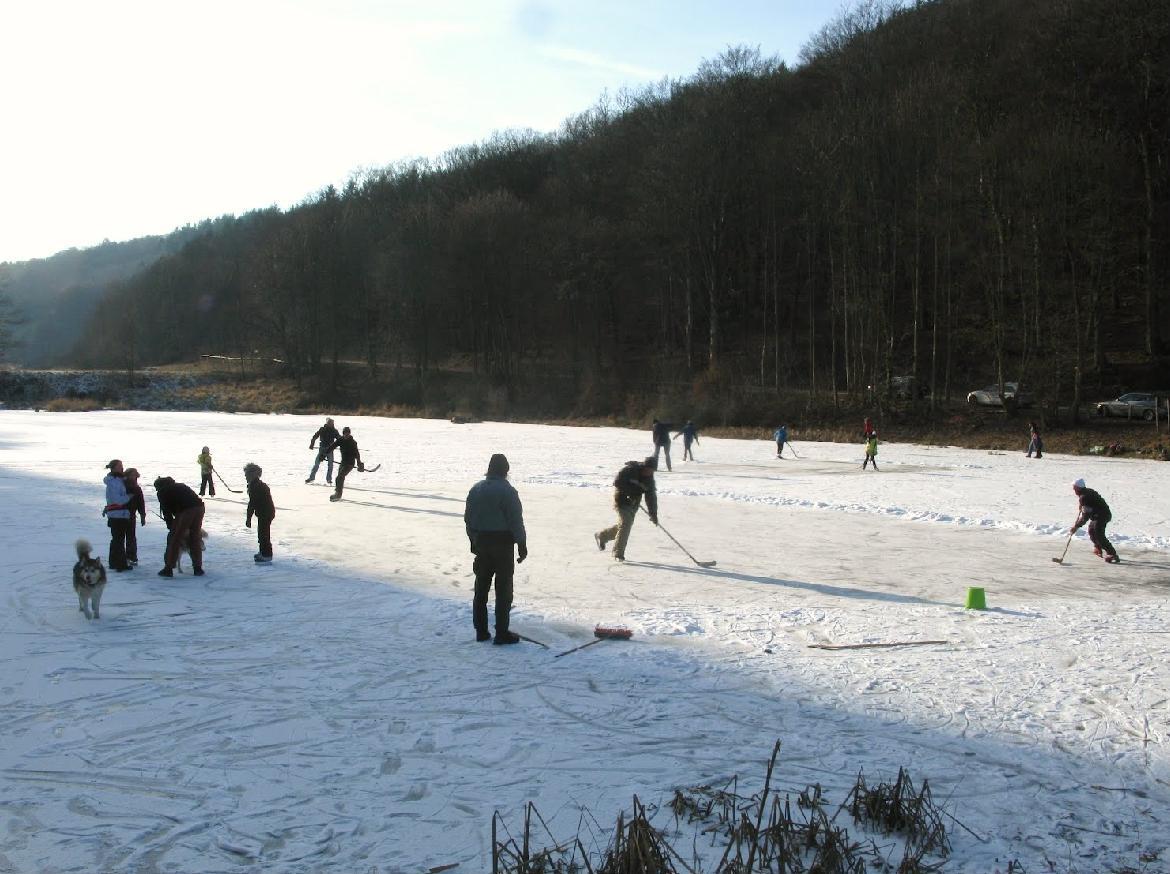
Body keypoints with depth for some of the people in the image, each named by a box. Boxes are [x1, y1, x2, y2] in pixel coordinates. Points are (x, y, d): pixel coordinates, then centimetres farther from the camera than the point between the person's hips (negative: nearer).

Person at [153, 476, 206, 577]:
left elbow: (166, 511, 10)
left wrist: (171, 526, 20)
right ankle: (198, 568, 20)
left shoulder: (162, 491, 14)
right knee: (195, 539, 18)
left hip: (186, 511, -6)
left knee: (174, 539, 6)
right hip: (200, 507, 6)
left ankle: (168, 568, 8)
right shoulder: (180, 485, 33)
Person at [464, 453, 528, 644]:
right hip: (502, 543, -6)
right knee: (503, 589, 0)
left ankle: (481, 631, 17)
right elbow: (516, 521, -15)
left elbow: (468, 518, 12)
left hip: (481, 542, 6)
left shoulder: (475, 489, 7)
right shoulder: (507, 491, -14)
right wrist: (522, 545, -7)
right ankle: (501, 633, 0)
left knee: (481, 588, 13)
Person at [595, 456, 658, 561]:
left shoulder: (649, 478, -2)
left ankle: (601, 536, 34)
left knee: (626, 525, 11)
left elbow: (651, 496, 0)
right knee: (625, 524, -17)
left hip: (634, 503, 7)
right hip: (622, 500, -7)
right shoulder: (630, 470, -20)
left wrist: (653, 514, -4)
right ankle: (618, 554, -7)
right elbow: (617, 482, -24)